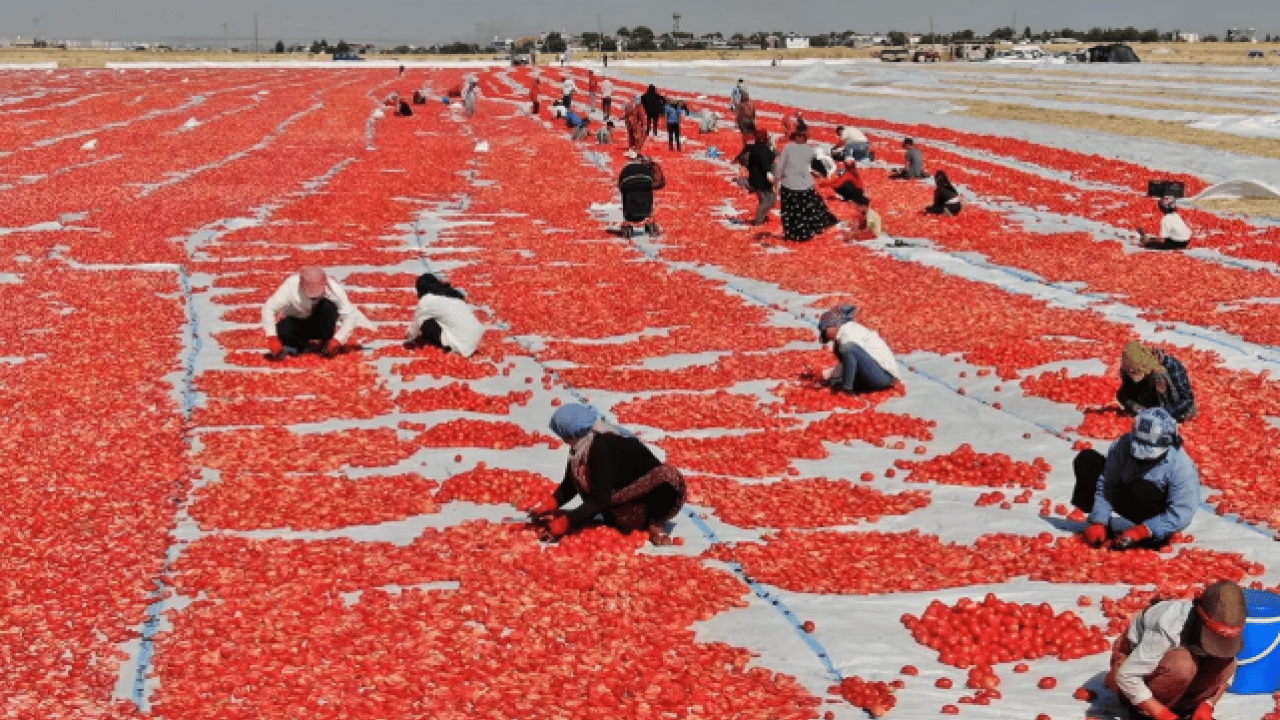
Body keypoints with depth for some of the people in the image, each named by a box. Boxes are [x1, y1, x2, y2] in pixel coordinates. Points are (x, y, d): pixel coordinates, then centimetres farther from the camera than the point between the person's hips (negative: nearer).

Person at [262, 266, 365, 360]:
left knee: (328, 306, -32)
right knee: (282, 330, -34)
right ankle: (302, 345, -3)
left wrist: (337, 340, -32)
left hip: (320, 325, 0)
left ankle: (326, 343, -13)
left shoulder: (333, 289, -25)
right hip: (296, 321, 0)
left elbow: (350, 316, -22)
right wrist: (272, 338, -33)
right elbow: (268, 309, -24)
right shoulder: (290, 287, -27)